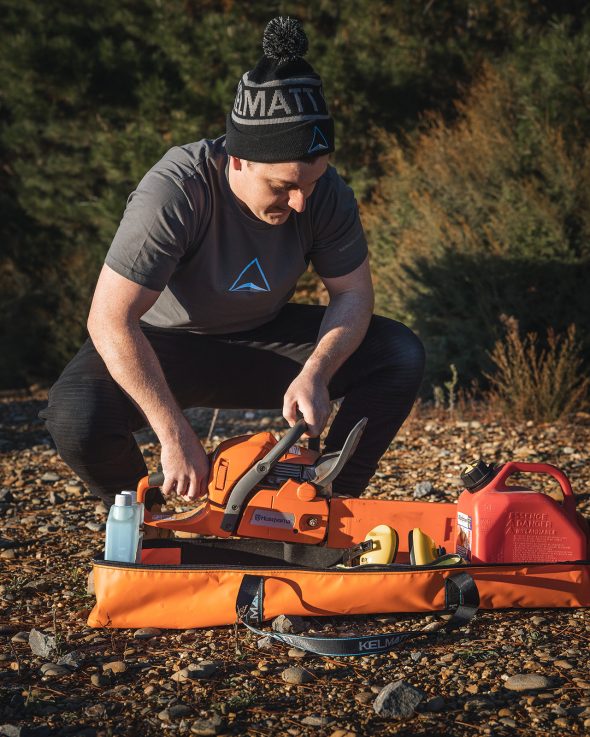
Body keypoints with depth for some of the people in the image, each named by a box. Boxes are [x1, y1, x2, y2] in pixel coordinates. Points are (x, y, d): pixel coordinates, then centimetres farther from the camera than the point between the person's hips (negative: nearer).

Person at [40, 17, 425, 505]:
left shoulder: (325, 193, -19)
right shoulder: (175, 192, -33)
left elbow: (353, 293, -6)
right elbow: (111, 320, -34)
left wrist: (314, 374, -26)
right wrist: (176, 437, -36)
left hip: (264, 337, 4)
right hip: (166, 344, -4)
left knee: (401, 358, -14)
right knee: (76, 419, -34)